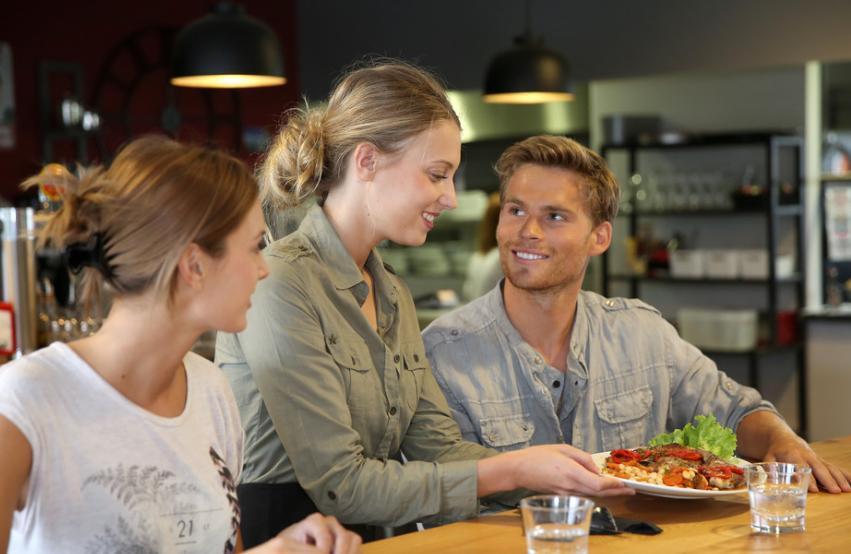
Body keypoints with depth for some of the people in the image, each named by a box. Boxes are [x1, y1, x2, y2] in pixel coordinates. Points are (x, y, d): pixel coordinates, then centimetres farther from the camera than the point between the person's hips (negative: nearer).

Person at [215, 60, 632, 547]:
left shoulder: (393, 294, 12)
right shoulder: (279, 285, -15)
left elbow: (438, 446, 7)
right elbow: (340, 486, -18)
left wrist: (560, 470, -6)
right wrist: (510, 472, -16)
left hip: (364, 541, 6)